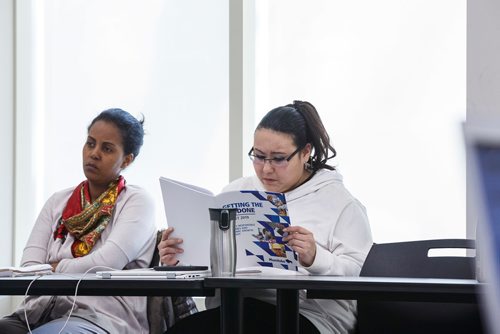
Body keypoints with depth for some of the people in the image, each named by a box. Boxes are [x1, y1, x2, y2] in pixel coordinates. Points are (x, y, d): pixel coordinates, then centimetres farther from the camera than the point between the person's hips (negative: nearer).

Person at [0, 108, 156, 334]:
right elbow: (28, 268, 7)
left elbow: (108, 264, -9)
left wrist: (53, 268, 1)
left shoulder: (137, 201, 6)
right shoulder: (58, 202, 21)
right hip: (40, 309, 5)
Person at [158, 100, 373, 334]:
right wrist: (179, 259, -2)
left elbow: (359, 273, -4)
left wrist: (315, 259, -22)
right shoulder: (236, 192, 21)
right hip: (231, 307, 5)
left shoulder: (338, 202, 7)